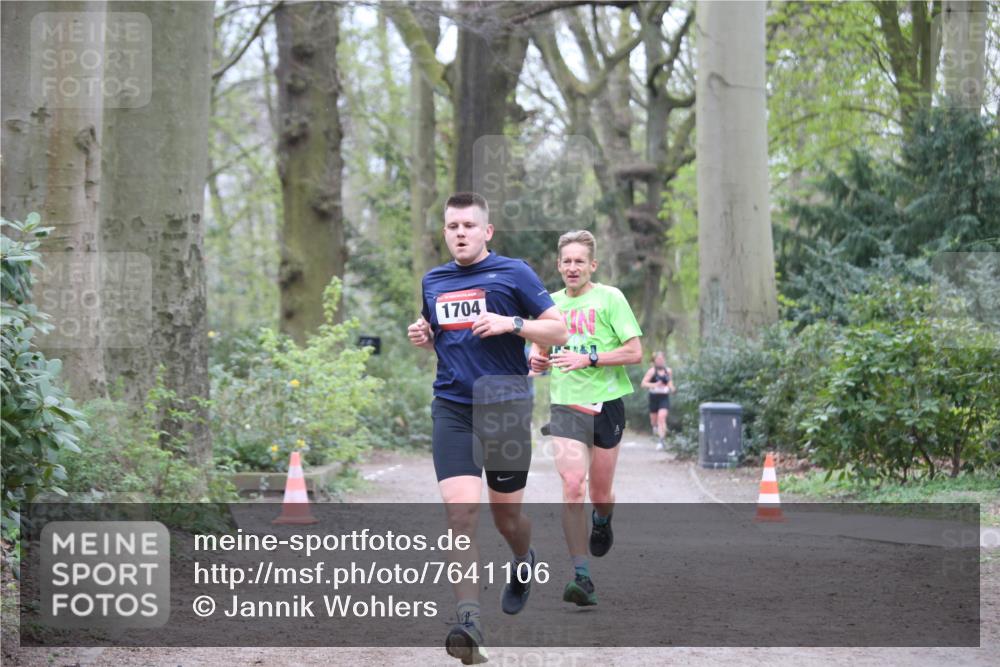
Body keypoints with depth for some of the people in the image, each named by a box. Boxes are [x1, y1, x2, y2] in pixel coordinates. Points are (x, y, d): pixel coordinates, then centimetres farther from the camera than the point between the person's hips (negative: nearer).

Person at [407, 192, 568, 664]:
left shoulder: (514, 273, -1)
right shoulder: (432, 281, 13)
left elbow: (558, 331, -1)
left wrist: (510, 324, -16)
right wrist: (421, 335, 7)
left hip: (505, 407, -2)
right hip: (452, 409, 2)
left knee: (505, 515, 9)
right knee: (460, 513, -14)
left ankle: (524, 563, 45)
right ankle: (469, 619, -18)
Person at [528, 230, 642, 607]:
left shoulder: (609, 298, -4)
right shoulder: (551, 303, 9)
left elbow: (635, 351, -8)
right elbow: (541, 345, 24)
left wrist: (588, 358, -18)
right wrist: (537, 360, 1)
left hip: (605, 405, -2)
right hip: (565, 406, 2)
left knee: (600, 494, 8)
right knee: (572, 486, -15)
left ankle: (602, 519, 47)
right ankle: (581, 576, -14)